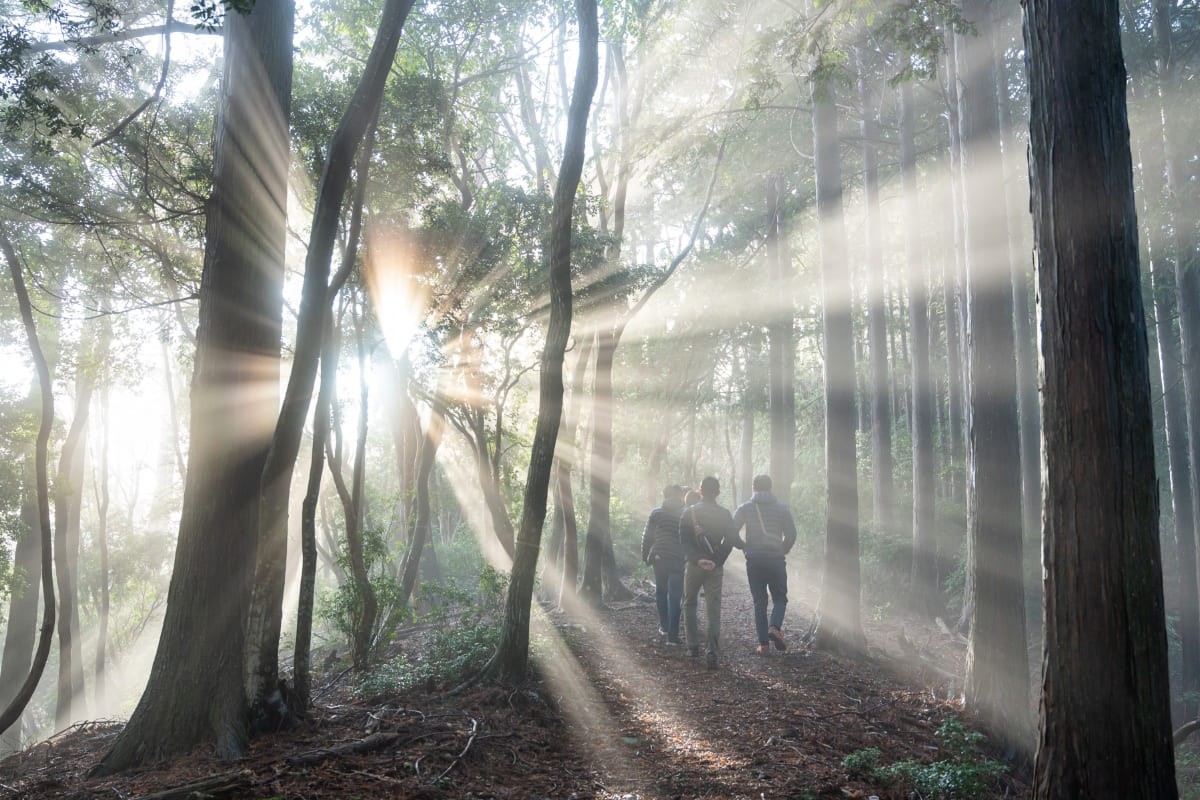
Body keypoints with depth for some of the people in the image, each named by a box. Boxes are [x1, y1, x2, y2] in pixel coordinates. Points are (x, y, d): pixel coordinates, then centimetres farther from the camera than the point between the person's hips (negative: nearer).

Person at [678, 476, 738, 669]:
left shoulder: (689, 512, -1)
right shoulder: (725, 514, 2)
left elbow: (684, 540, -8)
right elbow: (730, 541, -4)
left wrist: (697, 560, -13)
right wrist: (717, 562, -6)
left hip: (693, 566, 0)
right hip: (715, 567, 0)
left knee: (690, 604, 18)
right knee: (714, 610, 1)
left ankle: (693, 646, 18)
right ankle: (711, 652, -12)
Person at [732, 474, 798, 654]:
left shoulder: (745, 508, 1)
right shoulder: (781, 508, 1)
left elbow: (732, 532, -5)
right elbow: (791, 534, -2)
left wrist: (745, 548, 10)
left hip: (754, 561, 1)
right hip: (776, 560, -1)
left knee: (759, 601, 8)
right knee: (780, 598, 10)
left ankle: (763, 643, 3)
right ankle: (775, 627, -17)